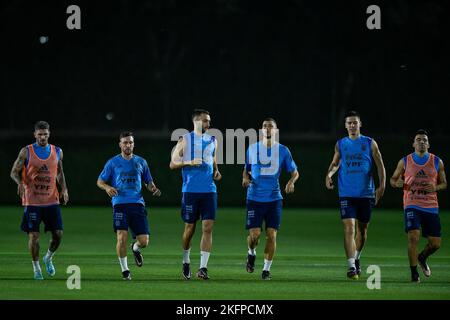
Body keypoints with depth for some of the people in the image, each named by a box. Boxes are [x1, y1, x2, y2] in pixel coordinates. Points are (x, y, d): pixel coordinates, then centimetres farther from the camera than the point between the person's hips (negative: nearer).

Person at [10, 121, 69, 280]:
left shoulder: (57, 152, 7)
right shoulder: (26, 152, -3)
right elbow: (14, 172, -1)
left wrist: (63, 189, 4)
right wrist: (20, 182, -21)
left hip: (52, 200, 3)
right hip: (32, 201, -3)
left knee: (58, 234, -3)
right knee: (34, 235, -3)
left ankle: (48, 258, 24)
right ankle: (36, 267, 13)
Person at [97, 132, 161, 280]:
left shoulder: (141, 162, 15)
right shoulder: (113, 162, 7)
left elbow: (148, 182, 22)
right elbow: (100, 181, 11)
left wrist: (153, 189, -1)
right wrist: (107, 187, -12)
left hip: (138, 204, 2)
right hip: (120, 204, -2)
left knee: (144, 241, -4)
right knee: (122, 237, -16)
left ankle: (135, 248, 34)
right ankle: (124, 269, 2)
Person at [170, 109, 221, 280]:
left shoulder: (212, 140, 12)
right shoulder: (185, 140, 0)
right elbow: (173, 164, -1)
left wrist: (216, 172, 7)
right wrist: (189, 163, -17)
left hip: (209, 190, 3)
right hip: (190, 190, -3)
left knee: (208, 228, -9)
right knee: (190, 228, 5)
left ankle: (203, 268, -10)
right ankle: (186, 261, 29)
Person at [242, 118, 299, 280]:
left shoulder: (282, 150, 3)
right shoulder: (252, 148, 6)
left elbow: (294, 172, 9)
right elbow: (246, 169, 18)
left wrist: (291, 182, -12)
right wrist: (245, 178, -5)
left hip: (274, 199, 0)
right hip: (255, 198, 0)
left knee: (271, 235, -5)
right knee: (254, 234, -7)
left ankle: (266, 269, 7)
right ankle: (251, 253, 26)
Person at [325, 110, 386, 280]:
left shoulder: (370, 143, 2)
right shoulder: (340, 144, 7)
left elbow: (380, 165, 4)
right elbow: (335, 163, 18)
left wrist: (382, 186, -5)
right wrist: (329, 174, -2)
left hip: (366, 194, 0)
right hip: (346, 194, 0)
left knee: (362, 229, 11)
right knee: (349, 228, -14)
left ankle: (356, 258, 35)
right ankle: (351, 266, -17)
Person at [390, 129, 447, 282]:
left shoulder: (437, 162, 7)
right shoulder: (405, 162, 4)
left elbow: (444, 183, 13)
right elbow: (393, 179, 14)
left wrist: (436, 187, -10)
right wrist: (397, 183, -11)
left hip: (431, 207, 2)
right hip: (412, 205, -2)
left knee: (435, 243, 1)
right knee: (413, 237, -19)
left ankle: (422, 258, 35)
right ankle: (414, 273, -6)